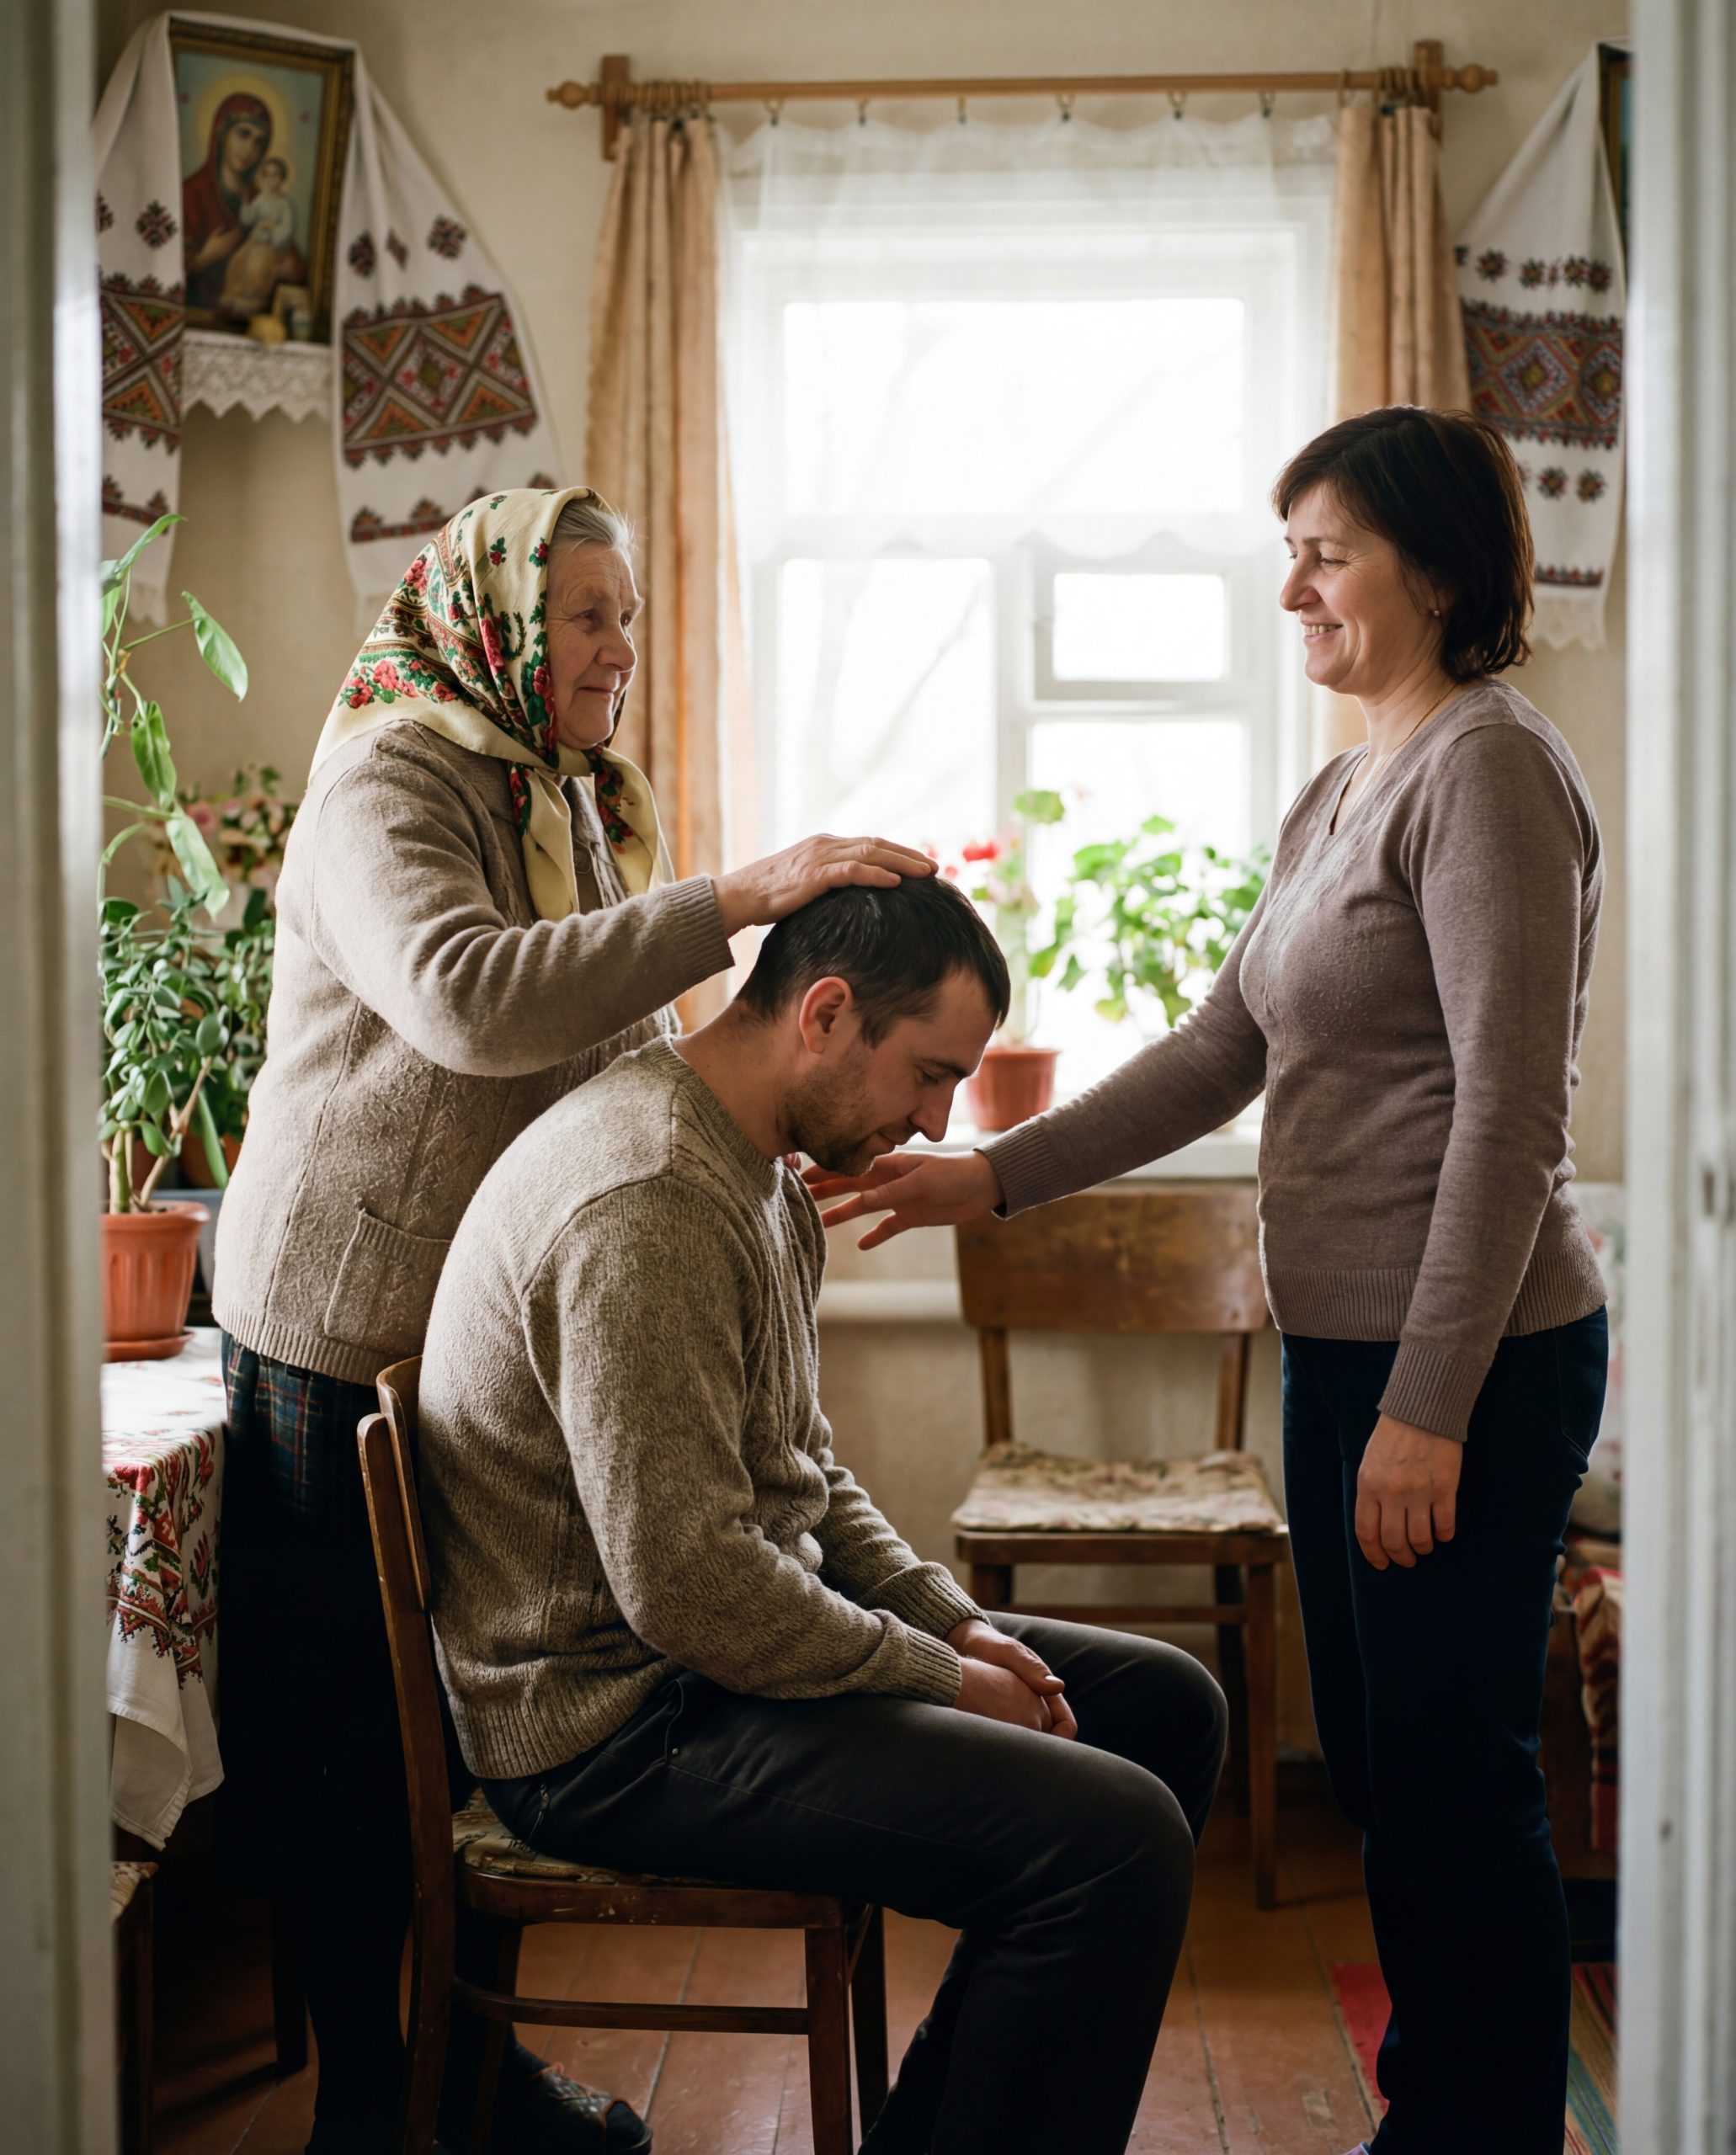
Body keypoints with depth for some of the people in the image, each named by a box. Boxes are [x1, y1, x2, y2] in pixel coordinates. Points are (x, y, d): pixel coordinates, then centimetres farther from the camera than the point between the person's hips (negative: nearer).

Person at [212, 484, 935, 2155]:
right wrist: (731, 903, -33)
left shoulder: (585, 807, 17)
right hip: (351, 1330, -7)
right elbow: (466, 999, -30)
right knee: (347, 1728, 2)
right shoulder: (383, 792, -11)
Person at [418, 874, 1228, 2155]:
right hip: (617, 1725, -11)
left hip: (731, 1641, 11)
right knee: (1117, 1837, -24)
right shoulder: (648, 1199, -24)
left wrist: (950, 1619, 6)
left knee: (1167, 1705, 14)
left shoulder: (758, 1173, 12)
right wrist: (938, 1679, -14)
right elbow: (686, 1585, -27)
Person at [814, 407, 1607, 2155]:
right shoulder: (1341, 796, 16)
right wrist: (989, 1178, 10)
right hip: (1347, 1351, 9)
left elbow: (1510, 1113, -18)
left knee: (1452, 1778, -1)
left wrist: (1430, 1411, -19)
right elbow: (1218, 1056, 17)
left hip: (1469, 1367, -9)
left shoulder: (1488, 767, -12)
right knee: (1375, 1763, 16)